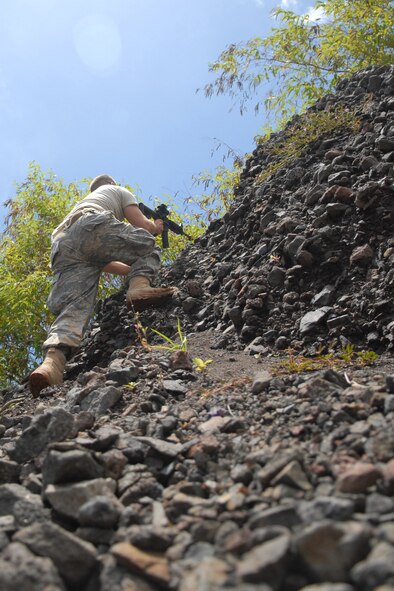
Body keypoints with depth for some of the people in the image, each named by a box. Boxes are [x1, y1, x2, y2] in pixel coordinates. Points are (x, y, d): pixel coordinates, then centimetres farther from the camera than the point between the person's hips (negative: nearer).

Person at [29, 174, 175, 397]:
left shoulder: (85, 201, 49)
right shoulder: (118, 191, 34)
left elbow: (102, 263, 43)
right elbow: (142, 226, 20)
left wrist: (133, 269, 49)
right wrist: (156, 228, 44)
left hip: (63, 247, 5)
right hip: (93, 225, -5)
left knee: (74, 306, -12)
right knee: (148, 248, 12)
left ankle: (53, 360, -39)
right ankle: (140, 286, -20)